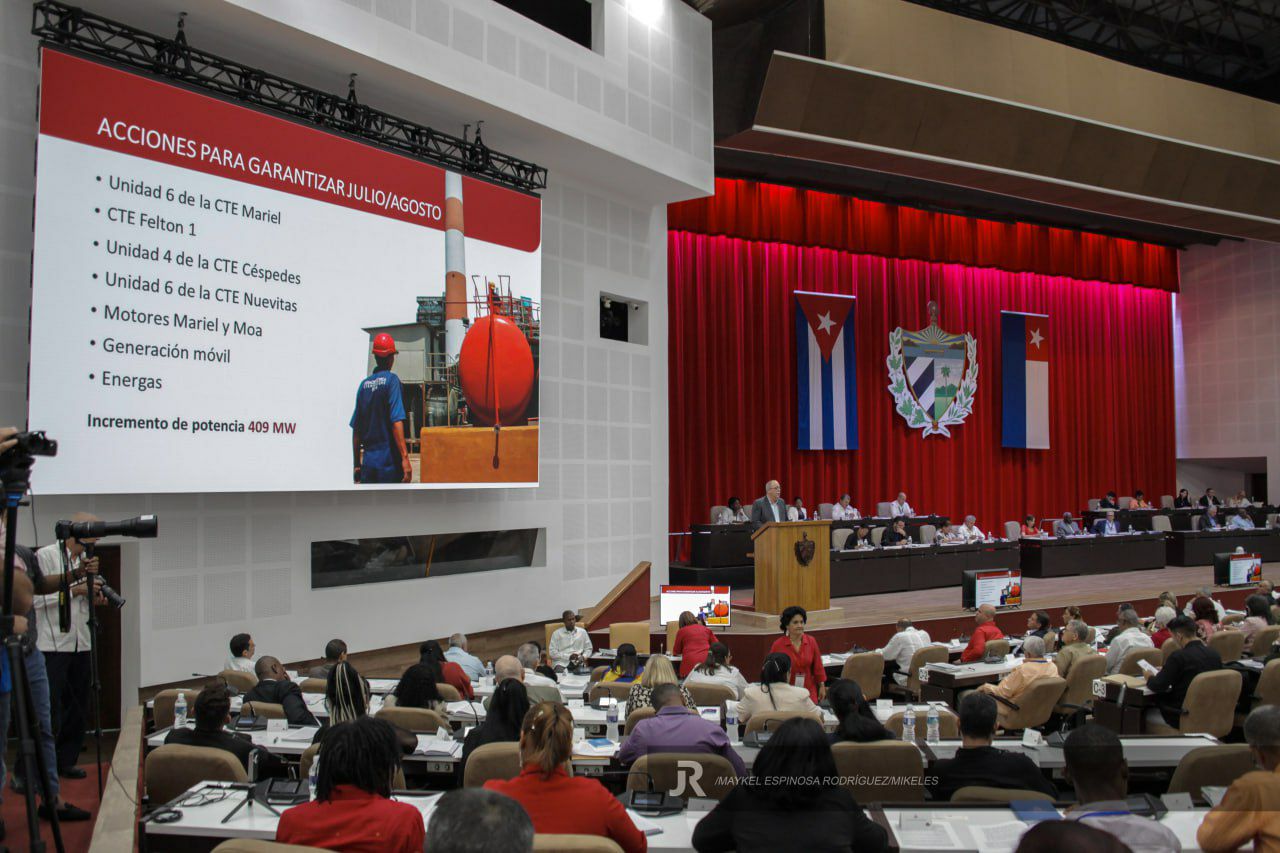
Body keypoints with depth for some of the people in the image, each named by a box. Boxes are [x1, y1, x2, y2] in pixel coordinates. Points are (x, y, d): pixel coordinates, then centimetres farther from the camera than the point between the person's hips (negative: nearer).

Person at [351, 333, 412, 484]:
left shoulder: (364, 384, 10)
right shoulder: (391, 380, -4)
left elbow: (356, 430, 12)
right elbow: (396, 422, -15)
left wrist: (357, 464, 19)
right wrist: (405, 458, -18)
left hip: (368, 460, 5)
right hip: (389, 459, -5)